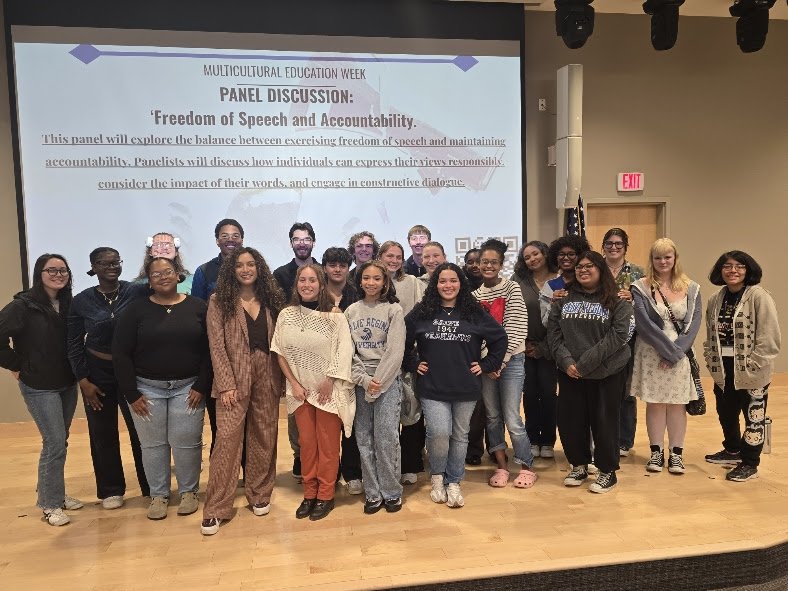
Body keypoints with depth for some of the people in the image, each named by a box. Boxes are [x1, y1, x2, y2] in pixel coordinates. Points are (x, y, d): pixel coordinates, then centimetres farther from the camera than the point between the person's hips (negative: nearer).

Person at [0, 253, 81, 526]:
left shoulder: (69, 304, 2)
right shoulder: (23, 305, -14)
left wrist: (75, 368, 1)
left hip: (68, 384, 6)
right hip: (39, 387, -5)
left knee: (59, 442, 15)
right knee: (55, 443, -5)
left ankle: (56, 494, 31)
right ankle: (50, 504, 11)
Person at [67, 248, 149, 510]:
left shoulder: (138, 292, -7)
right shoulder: (81, 301, -4)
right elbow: (74, 344, 1)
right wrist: (83, 380, -2)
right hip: (97, 373, 1)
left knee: (141, 431, 6)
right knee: (103, 434, 11)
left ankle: (151, 487, 24)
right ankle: (111, 490, 29)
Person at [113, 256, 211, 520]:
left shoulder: (198, 307, 0)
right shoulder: (136, 310, -1)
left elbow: (209, 350, -1)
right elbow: (120, 354, -1)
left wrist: (201, 387, -7)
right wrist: (131, 394, -5)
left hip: (188, 388, 0)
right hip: (147, 389, 1)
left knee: (186, 443, 3)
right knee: (153, 444, 9)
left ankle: (189, 491, 23)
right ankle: (158, 495, 26)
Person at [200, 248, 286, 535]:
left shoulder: (272, 299, 9)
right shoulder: (219, 301, 0)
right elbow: (216, 345, -5)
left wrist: (281, 378, 0)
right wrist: (226, 384, -13)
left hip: (267, 378, 3)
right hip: (234, 378, -3)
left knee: (264, 437, 10)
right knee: (227, 439, -6)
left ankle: (259, 495, 26)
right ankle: (216, 509, 3)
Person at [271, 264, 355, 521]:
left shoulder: (334, 316, -10)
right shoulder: (286, 315, -1)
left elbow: (344, 352, -11)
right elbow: (280, 353, 3)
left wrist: (329, 383, -13)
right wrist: (294, 383, -3)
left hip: (329, 389, -3)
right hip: (300, 389, 3)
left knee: (328, 443, 5)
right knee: (306, 441, 11)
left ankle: (325, 495, 18)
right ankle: (309, 493, 24)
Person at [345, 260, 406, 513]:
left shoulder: (394, 310, -1)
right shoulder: (351, 311, 8)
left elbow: (395, 351, -7)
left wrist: (377, 384, -11)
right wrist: (364, 380, -9)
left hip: (387, 381, -3)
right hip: (360, 381, 3)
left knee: (386, 437, -4)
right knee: (364, 439, 5)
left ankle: (392, 492, 12)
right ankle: (372, 493, 16)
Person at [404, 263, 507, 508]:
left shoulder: (475, 313, 1)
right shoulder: (420, 313, 0)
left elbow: (499, 338, 8)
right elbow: (402, 341, 8)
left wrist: (486, 365, 3)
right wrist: (413, 364, 2)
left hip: (466, 387, 2)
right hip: (432, 387, -1)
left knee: (460, 435, 10)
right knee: (439, 433, -12)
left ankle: (453, 483, 26)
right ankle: (437, 477, 14)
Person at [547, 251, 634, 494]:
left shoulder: (617, 302, -2)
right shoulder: (564, 300, 8)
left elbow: (618, 335, -12)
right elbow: (553, 333, 4)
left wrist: (585, 363, -18)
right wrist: (566, 361, -13)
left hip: (607, 373, -3)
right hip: (569, 373, 3)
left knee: (604, 421, 5)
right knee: (570, 421, 8)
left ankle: (607, 471, 24)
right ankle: (579, 465, 30)